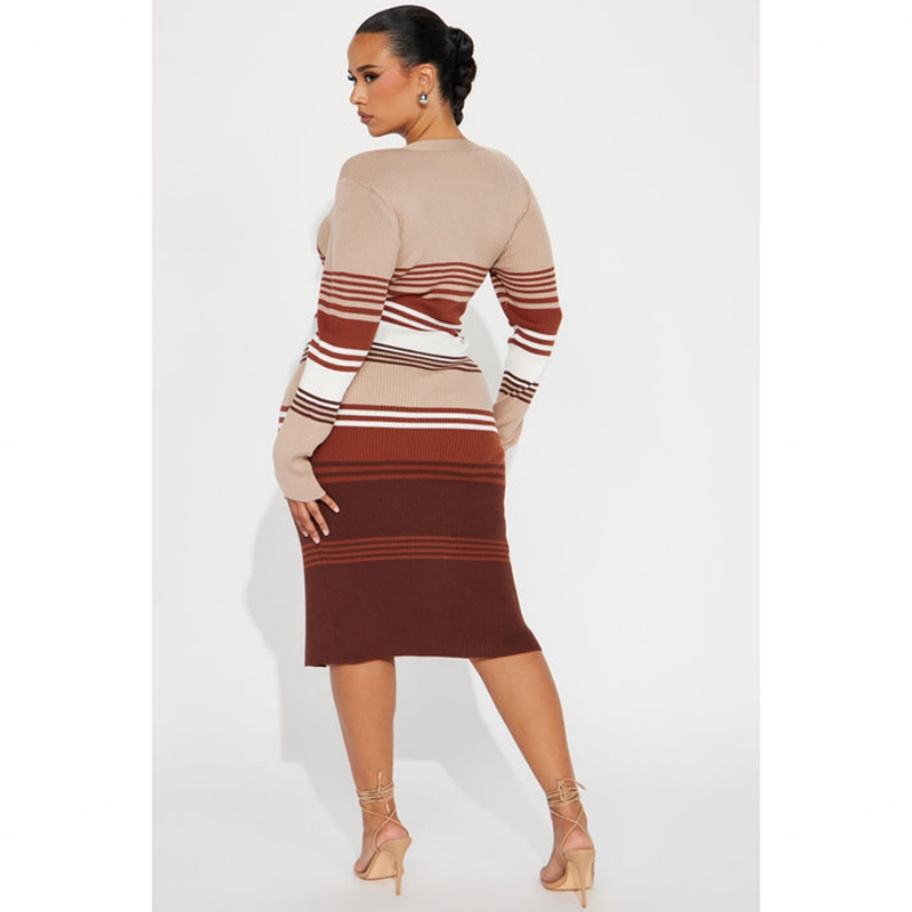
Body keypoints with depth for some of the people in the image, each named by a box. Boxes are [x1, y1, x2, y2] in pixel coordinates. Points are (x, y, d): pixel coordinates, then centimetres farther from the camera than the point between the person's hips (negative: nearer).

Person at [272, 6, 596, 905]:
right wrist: (504, 425, 21)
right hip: (454, 427, 5)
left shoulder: (374, 178, -14)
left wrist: (292, 451, -13)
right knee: (492, 623, 7)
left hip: (356, 426, -5)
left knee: (358, 620, 7)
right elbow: (539, 316, 12)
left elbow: (344, 327, -18)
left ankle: (380, 822, 13)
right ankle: (569, 822, 2)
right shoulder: (506, 180, 6)